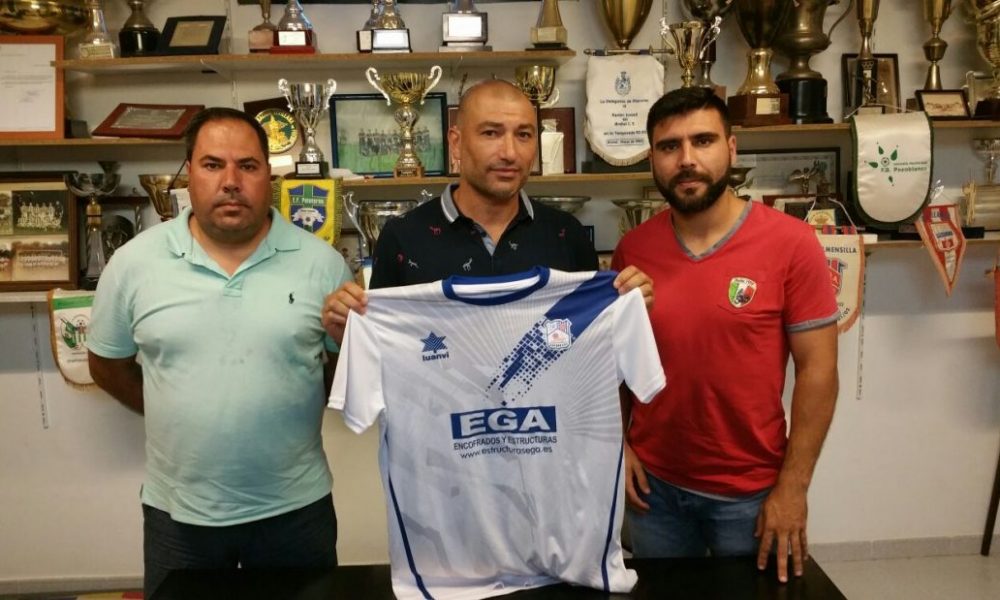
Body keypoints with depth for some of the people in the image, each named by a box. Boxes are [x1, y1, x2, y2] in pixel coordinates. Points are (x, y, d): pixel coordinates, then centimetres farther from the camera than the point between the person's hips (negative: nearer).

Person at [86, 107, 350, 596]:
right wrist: (178, 418, 5)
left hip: (295, 508, 0)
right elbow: (107, 366, 8)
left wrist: (292, 409, -6)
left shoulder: (321, 262, -7)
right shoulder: (134, 262, -5)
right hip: (177, 512, 1)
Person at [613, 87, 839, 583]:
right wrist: (617, 443, -2)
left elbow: (818, 371, -10)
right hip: (654, 484, 3)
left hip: (751, 491, -2)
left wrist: (792, 487, -11)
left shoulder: (791, 243, -12)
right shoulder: (631, 249, -4)